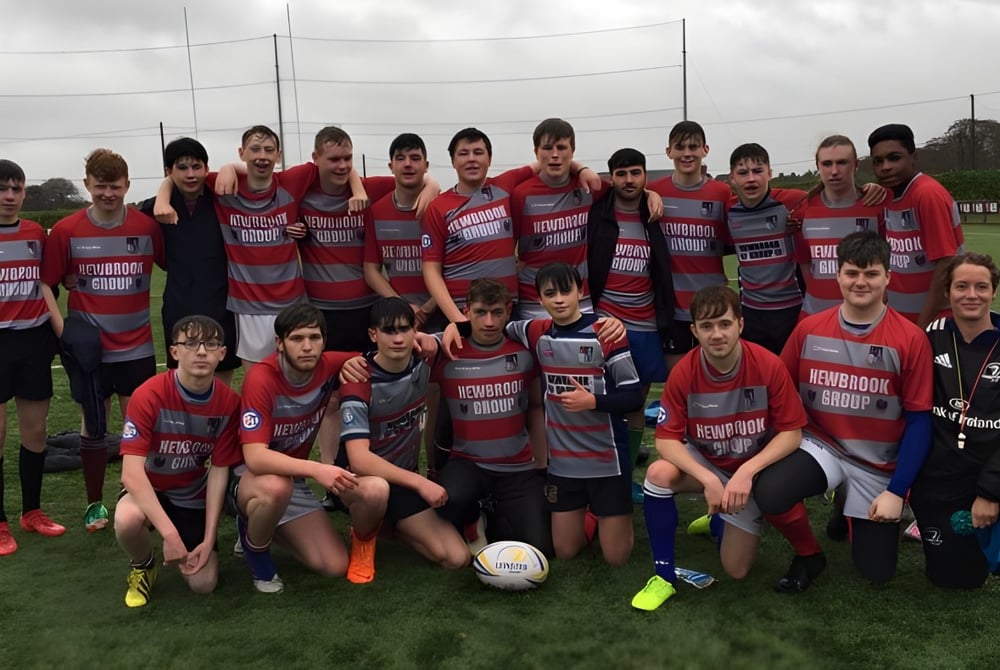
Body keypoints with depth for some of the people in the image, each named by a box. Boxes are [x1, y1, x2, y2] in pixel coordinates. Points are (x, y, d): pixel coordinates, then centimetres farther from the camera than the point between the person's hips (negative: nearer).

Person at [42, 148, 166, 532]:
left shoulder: (148, 227, -4)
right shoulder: (66, 231, -5)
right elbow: (47, 285, 1)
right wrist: (61, 329, -5)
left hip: (136, 346, 0)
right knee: (94, 426, 10)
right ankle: (95, 503, 25)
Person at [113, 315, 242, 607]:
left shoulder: (229, 403, -16)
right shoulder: (149, 396, -26)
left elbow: (219, 470, -9)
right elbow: (131, 473, -30)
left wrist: (208, 540, -13)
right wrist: (170, 533, -37)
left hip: (193, 496, 2)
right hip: (148, 490, -2)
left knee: (204, 584, -8)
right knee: (128, 519, -37)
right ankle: (143, 566, -1)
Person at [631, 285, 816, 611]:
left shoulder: (769, 366, -24)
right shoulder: (683, 373, -21)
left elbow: (791, 433, -18)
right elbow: (666, 440, -19)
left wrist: (746, 471, -30)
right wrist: (709, 480, -32)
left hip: (756, 468, -1)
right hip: (704, 464, 1)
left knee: (736, 570, -9)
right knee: (659, 473, -32)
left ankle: (723, 518, 26)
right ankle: (664, 576, -14)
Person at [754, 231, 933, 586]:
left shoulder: (911, 339, -13)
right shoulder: (809, 329, -6)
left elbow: (919, 421, -9)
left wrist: (897, 491, -13)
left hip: (880, 464, 0)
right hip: (820, 446, 1)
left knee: (876, 572, 6)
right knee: (769, 494, -31)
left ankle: (854, 510, 37)